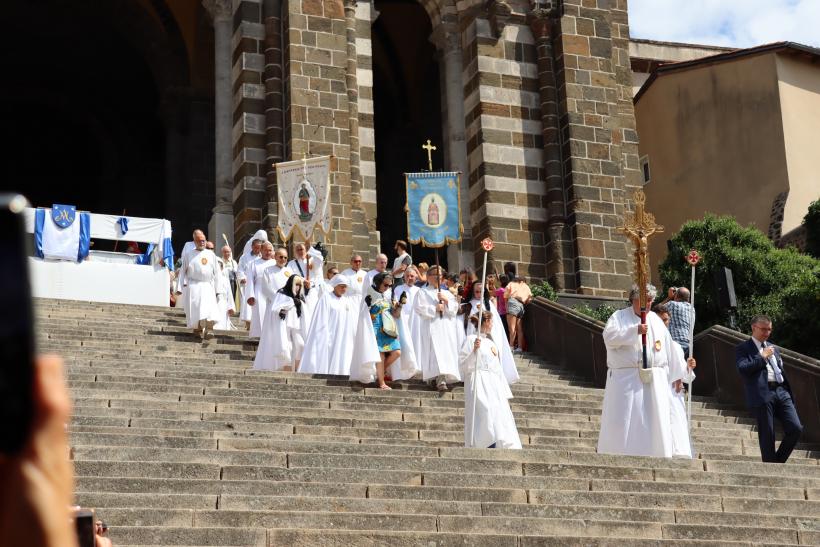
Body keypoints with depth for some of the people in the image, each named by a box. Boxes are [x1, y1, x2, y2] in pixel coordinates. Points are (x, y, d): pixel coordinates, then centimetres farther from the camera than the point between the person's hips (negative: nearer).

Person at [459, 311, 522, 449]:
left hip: (494, 387, 8)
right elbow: (463, 366, -7)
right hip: (479, 386, -8)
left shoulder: (491, 343, 22)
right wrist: (474, 350, -20)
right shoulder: (471, 340, 0)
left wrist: (505, 393, 19)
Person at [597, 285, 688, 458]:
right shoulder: (619, 317, 3)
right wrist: (634, 331, -24)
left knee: (655, 421, 2)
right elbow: (609, 337, -16)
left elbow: (669, 349, 20)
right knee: (623, 422, -7)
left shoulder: (656, 321, 15)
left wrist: (676, 374, 19)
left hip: (654, 380, 4)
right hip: (625, 379, -4)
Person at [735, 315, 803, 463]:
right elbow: (742, 369, -12)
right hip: (762, 394, -6)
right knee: (767, 435, -5)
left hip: (781, 391, 6)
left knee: (796, 428, -5)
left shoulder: (773, 348, 24)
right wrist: (762, 357, -9)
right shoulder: (743, 348, 5)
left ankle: (779, 461, 11)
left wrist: (789, 394, 19)